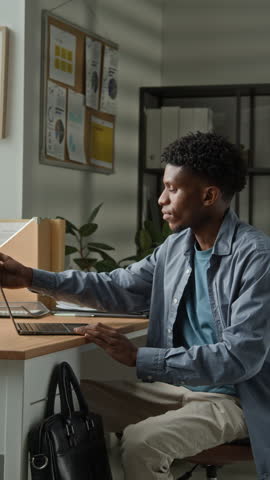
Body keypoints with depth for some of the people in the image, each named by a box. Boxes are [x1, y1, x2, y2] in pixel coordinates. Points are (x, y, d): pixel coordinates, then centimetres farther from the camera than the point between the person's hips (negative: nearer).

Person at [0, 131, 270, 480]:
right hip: (178, 386, 8)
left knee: (140, 441, -30)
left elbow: (240, 357, -26)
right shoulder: (175, 247, 5)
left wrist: (138, 357, -28)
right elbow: (119, 289, 15)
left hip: (234, 398, -7)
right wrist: (32, 278, 6)